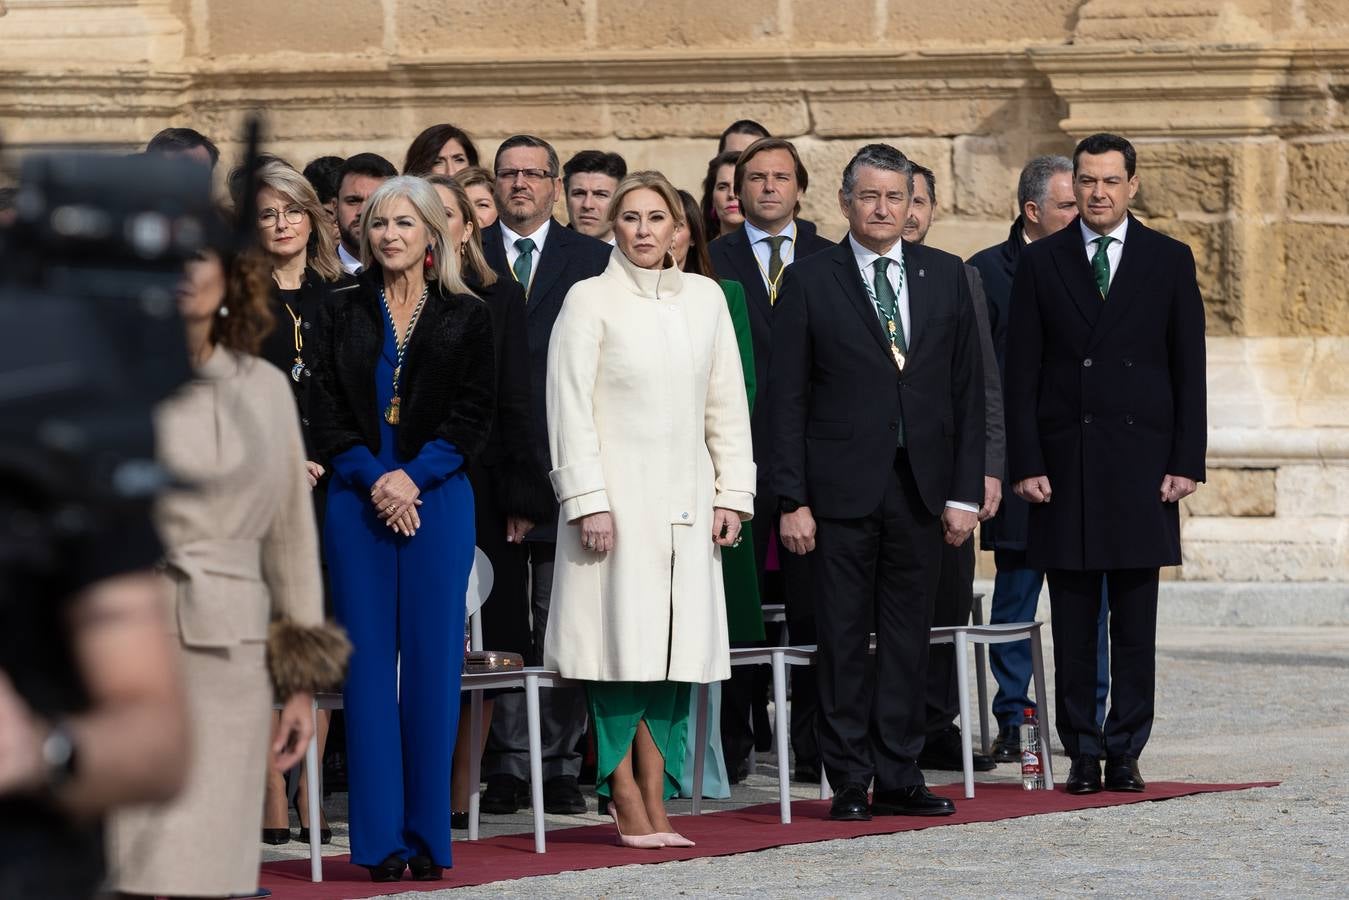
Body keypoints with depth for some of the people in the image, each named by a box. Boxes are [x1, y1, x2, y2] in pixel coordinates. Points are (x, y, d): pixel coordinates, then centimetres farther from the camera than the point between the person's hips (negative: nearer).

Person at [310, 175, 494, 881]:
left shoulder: (466, 316, 7)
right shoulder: (344, 315, 10)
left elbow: (473, 417, 0)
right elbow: (326, 414, 4)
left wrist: (413, 477, -13)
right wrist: (373, 479, -11)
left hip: (437, 499, -1)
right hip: (358, 499, 1)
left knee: (432, 661, -2)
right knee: (369, 660, -1)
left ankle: (427, 834, 3)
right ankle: (379, 837, 0)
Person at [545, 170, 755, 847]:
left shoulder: (704, 298, 11)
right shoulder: (590, 300, -1)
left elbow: (728, 404, 13)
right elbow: (570, 407, -5)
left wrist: (732, 493, 6)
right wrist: (588, 501, -12)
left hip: (685, 502, 4)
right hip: (617, 497, -4)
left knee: (673, 649, 1)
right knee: (621, 644, -6)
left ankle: (655, 804, 4)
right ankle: (626, 799, 0)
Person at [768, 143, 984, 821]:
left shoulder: (946, 276, 8)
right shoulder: (809, 282, 0)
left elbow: (968, 390, 8)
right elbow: (786, 400, -2)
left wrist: (964, 491, 1)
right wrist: (791, 500, -8)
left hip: (920, 486, 3)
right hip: (842, 488, -3)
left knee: (908, 635, 6)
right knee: (843, 639, 1)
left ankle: (898, 777, 13)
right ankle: (849, 783, 6)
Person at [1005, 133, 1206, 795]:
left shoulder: (1169, 261, 6)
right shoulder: (1040, 262, 6)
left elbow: (1189, 369, 6)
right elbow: (1021, 373, 4)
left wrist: (1187, 462, -2)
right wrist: (1026, 463, -4)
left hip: (1141, 461, 0)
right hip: (1064, 461, 0)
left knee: (1135, 622, 1)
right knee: (1072, 621, 1)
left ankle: (1125, 751, 6)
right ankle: (1082, 752, 6)